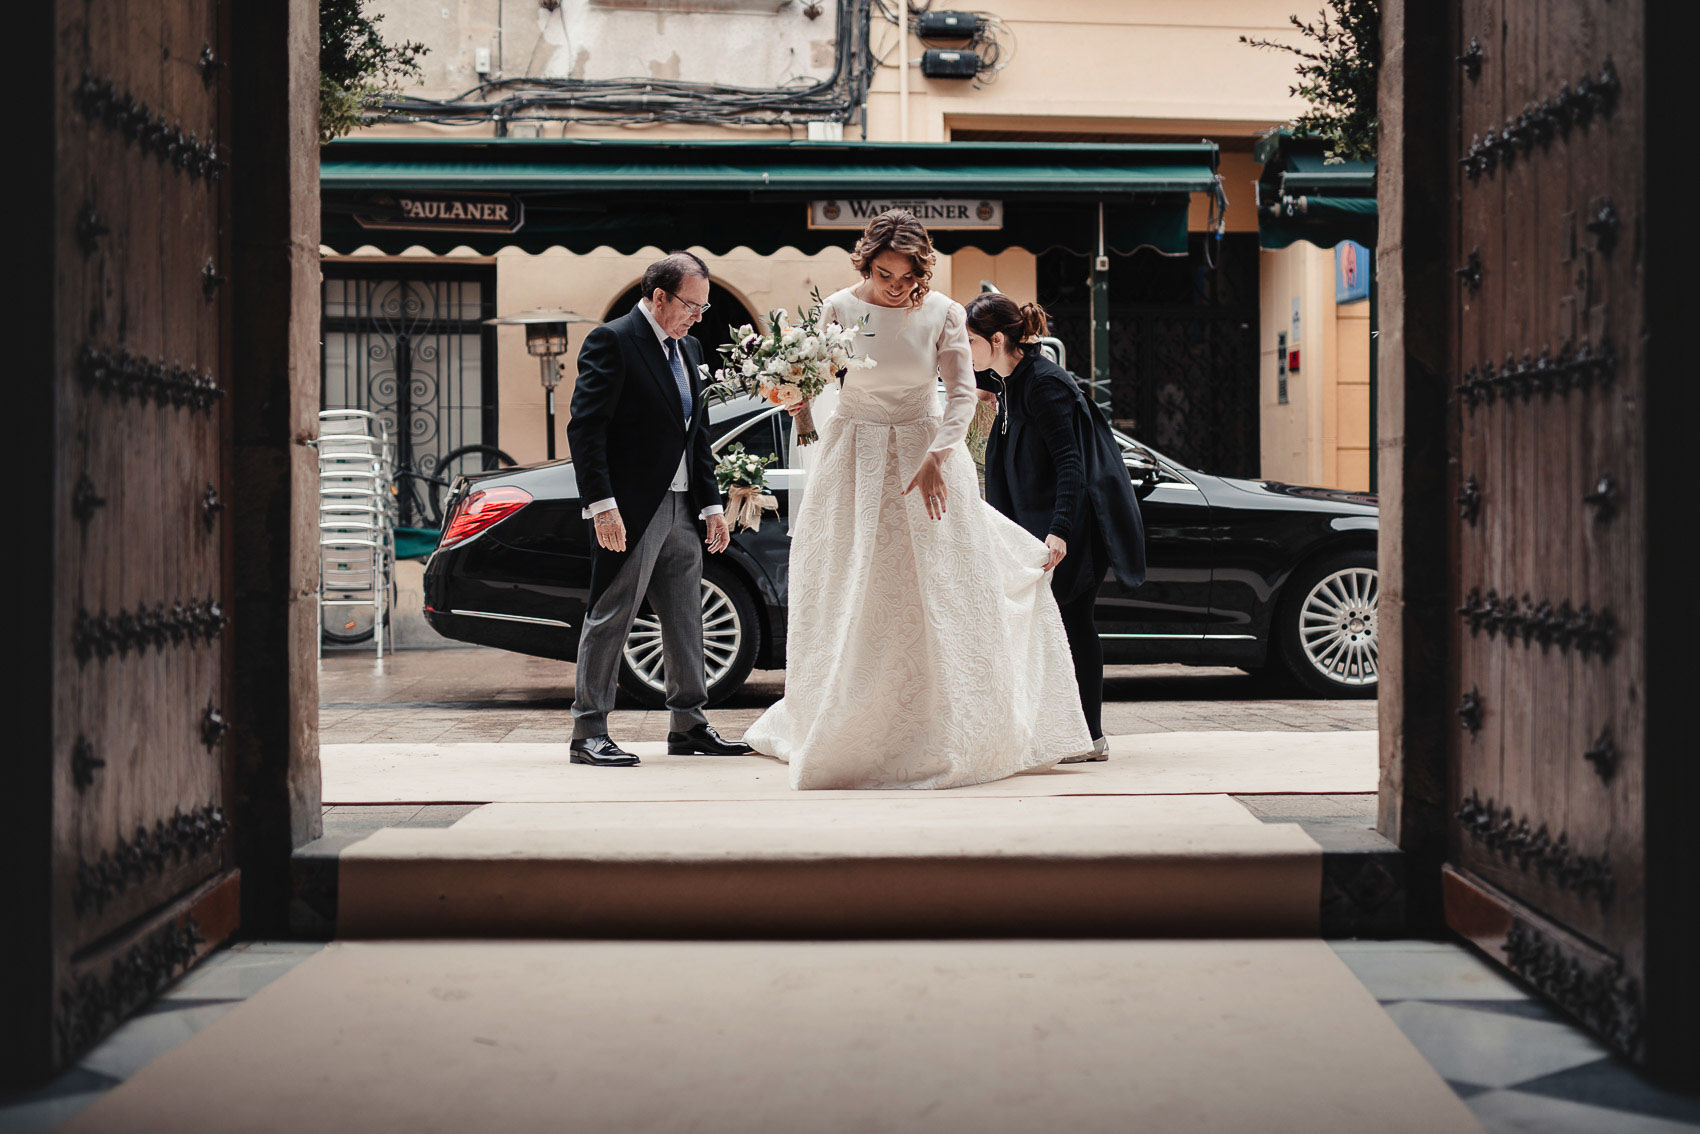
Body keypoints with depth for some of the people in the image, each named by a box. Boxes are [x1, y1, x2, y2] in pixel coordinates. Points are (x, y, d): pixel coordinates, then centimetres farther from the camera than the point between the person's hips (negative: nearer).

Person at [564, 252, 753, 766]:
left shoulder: (688, 348, 16)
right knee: (611, 617, -3)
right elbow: (585, 428, -15)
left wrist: (711, 503, 13)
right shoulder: (611, 342, -9)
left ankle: (689, 724, 21)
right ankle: (589, 733, 3)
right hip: (632, 509, -8)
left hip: (682, 508, 8)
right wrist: (602, 505, -21)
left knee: (686, 620, 12)